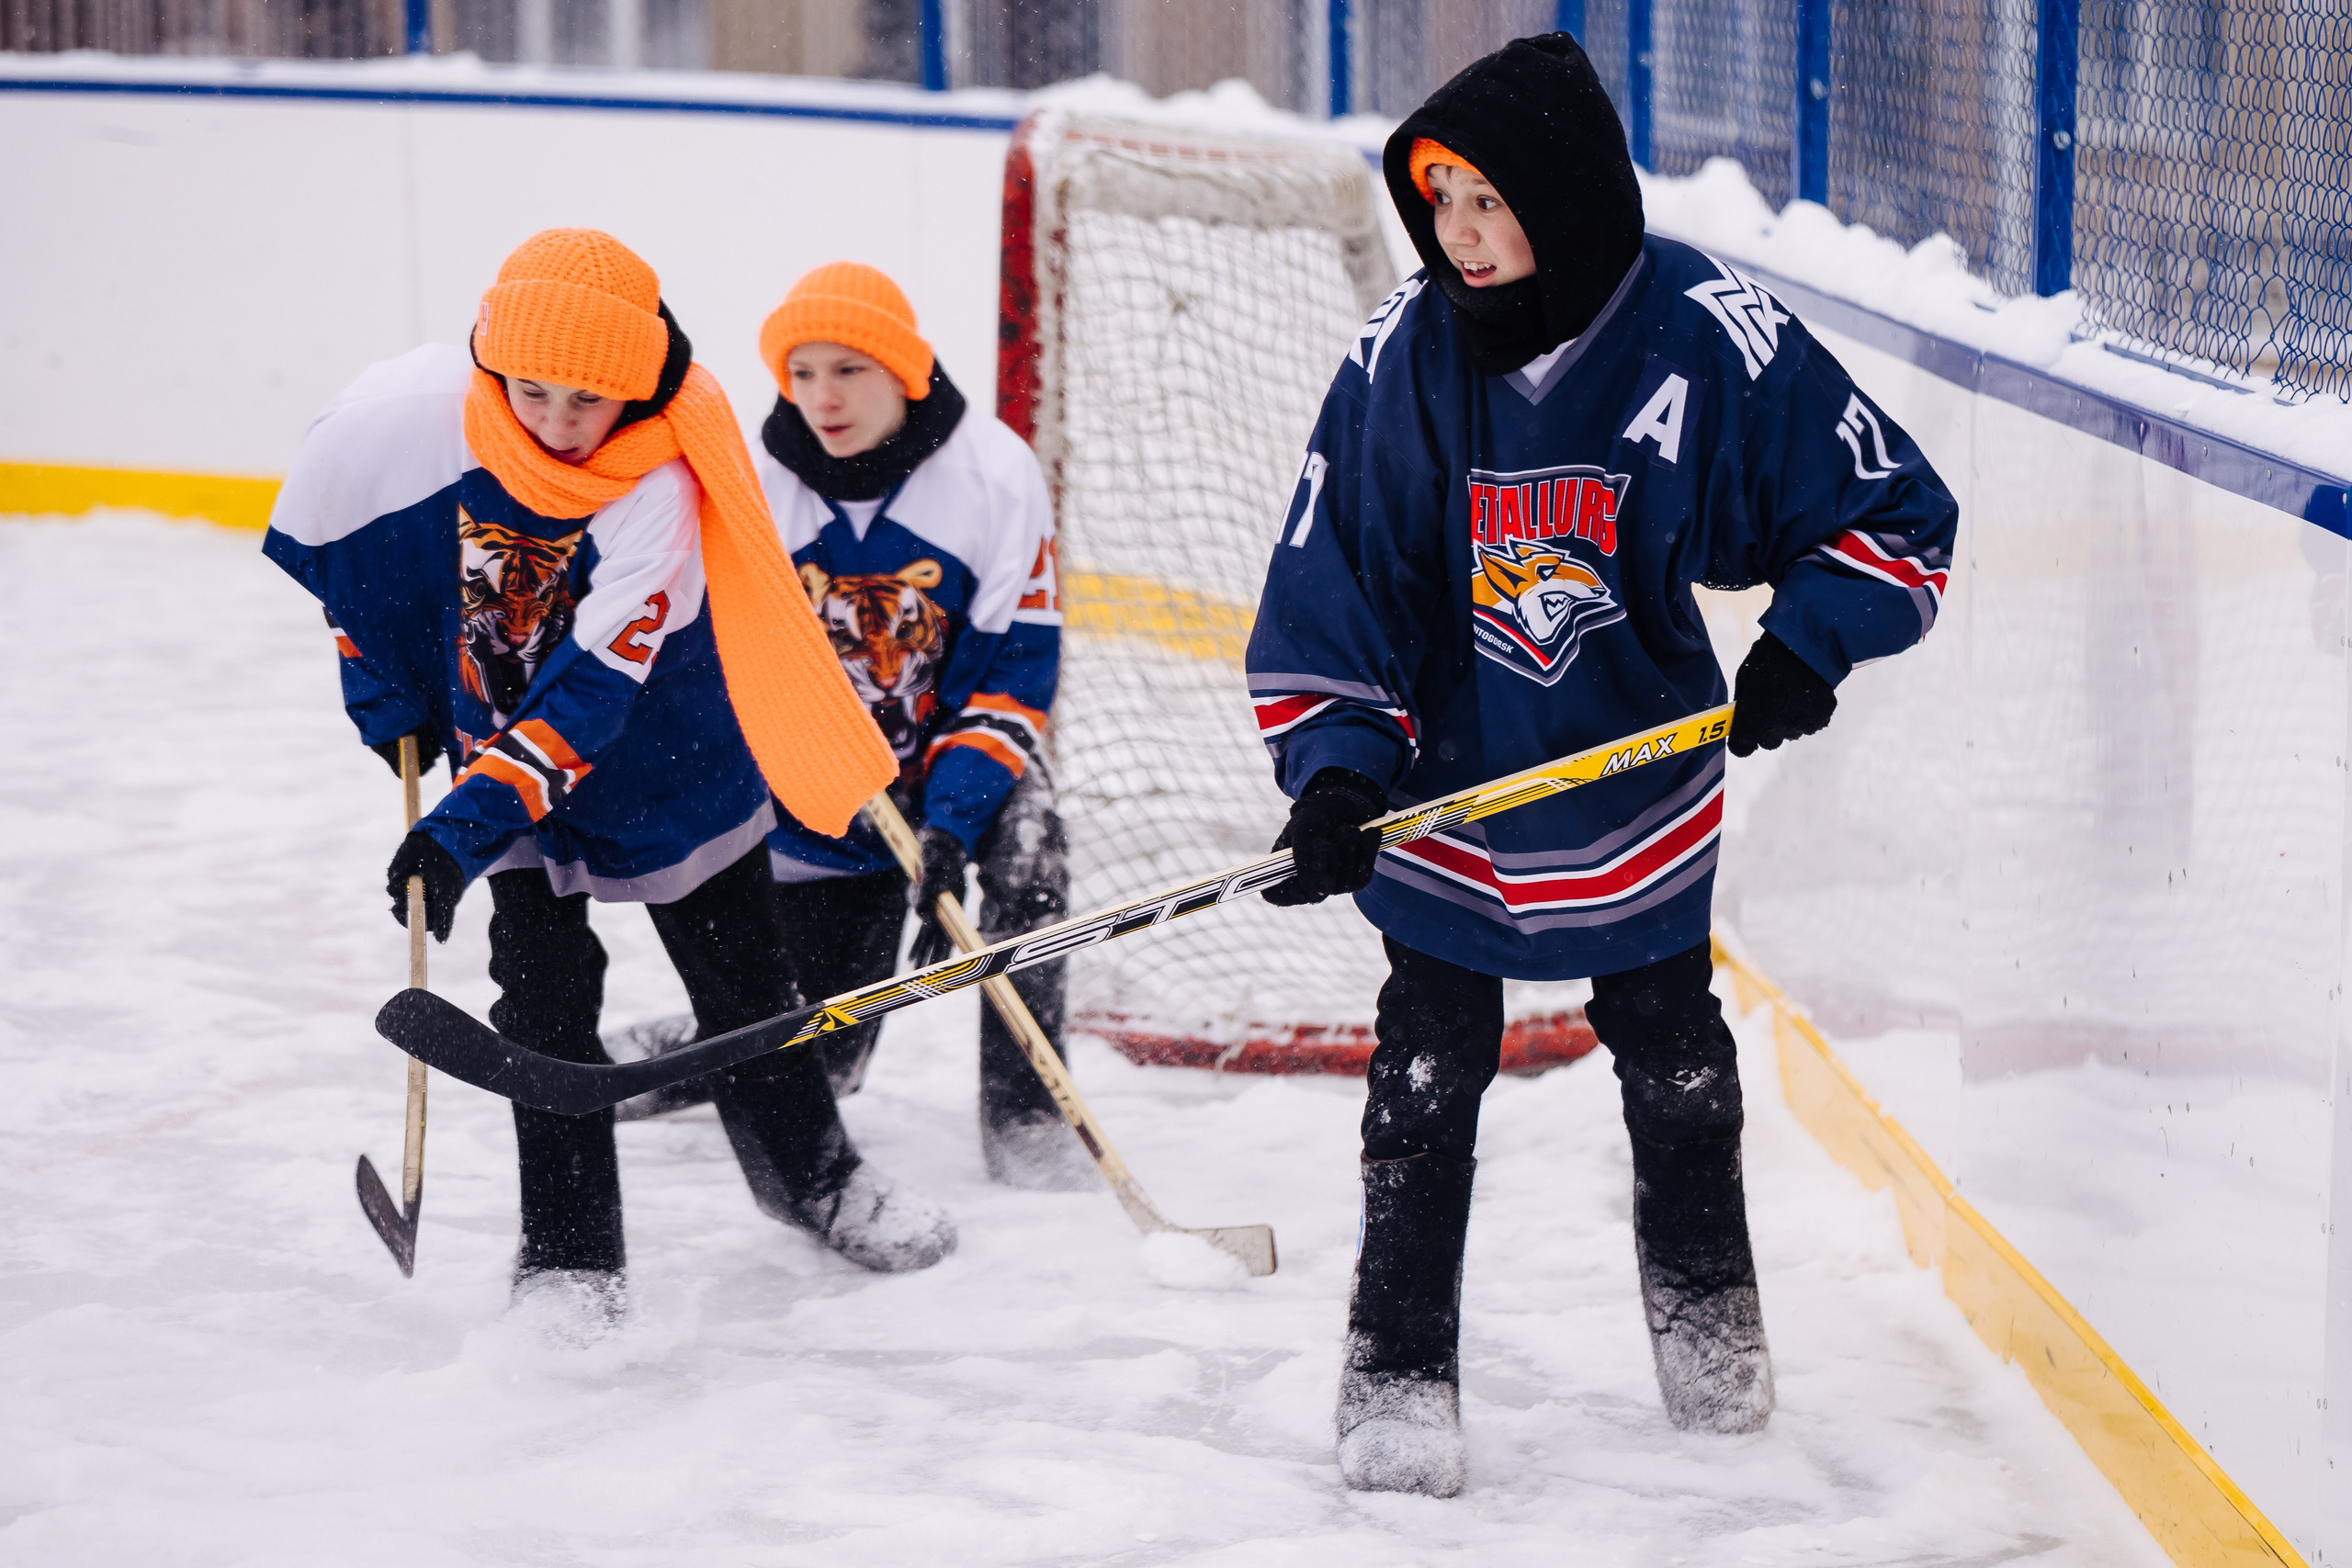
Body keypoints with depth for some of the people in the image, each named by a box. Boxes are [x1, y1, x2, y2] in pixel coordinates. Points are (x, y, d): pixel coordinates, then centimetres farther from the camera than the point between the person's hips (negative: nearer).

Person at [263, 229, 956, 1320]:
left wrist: (464, 828, -36)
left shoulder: (659, 486, -31)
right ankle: (568, 1249, 4)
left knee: (740, 972, 10)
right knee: (544, 989, -5)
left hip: (664, 748, -1)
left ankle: (809, 1172, 33)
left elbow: (592, 689, -32)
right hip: (492, 728, 1)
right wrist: (386, 698, 2)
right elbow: (331, 534, -2)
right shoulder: (400, 417, -24)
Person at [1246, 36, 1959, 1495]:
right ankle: (1400, 1371, 15)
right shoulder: (1402, 354, -16)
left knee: (1677, 1067, 18)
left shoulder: (1712, 335, -19)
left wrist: (1807, 644, -20)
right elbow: (1325, 576, -9)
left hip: (1640, 794, 1)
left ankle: (1707, 1308, 41)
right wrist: (1336, 768, -19)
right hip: (1446, 786, 0)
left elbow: (1893, 508, -7)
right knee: (1425, 1085, 2)